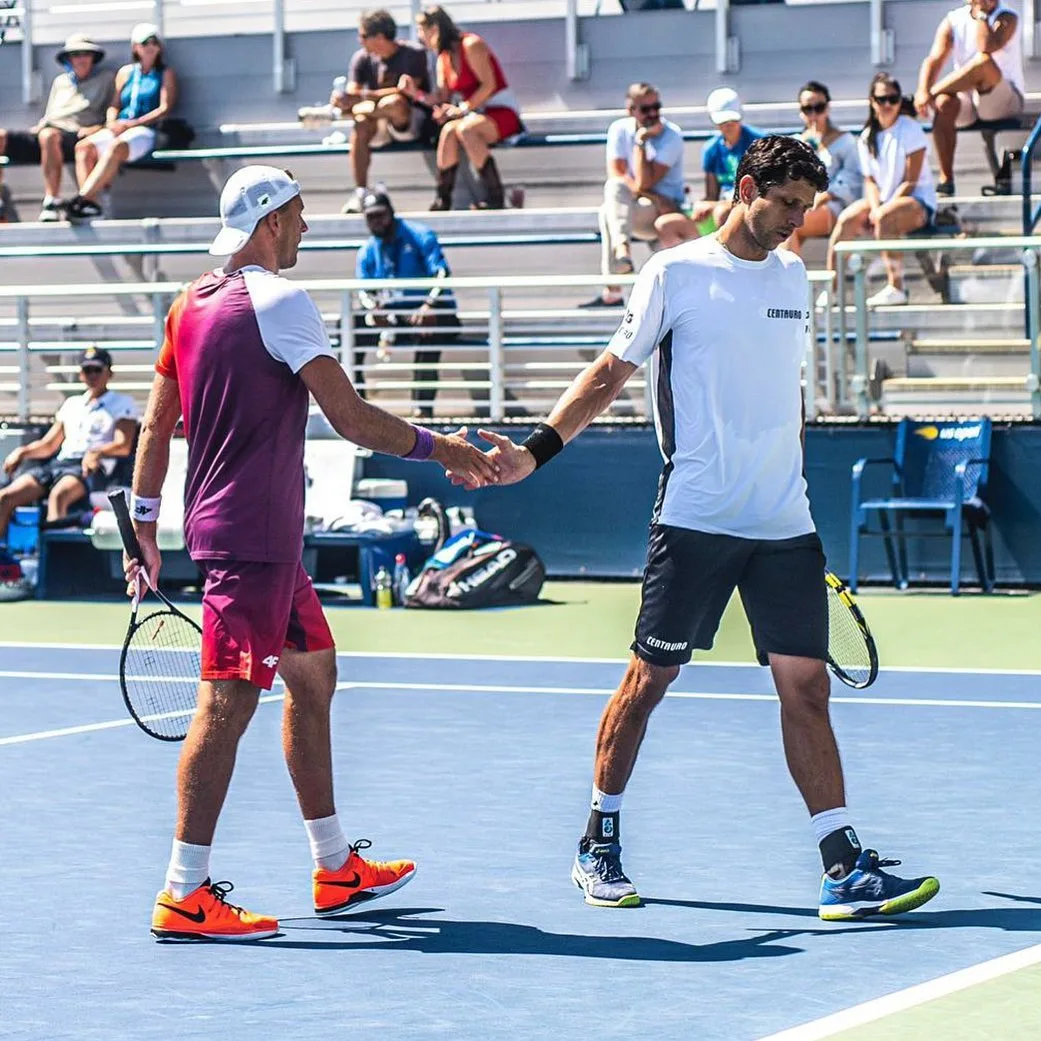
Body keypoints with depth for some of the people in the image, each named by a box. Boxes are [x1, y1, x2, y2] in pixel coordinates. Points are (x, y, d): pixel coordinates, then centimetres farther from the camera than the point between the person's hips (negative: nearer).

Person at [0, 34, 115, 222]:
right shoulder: (60, 81, 31)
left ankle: (52, 202, -42)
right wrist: (40, 125, 9)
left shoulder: (106, 78, 16)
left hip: (75, 136, -6)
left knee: (48, 136, -41)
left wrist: (97, 128, -10)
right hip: (45, 131, 6)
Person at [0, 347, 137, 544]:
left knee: (58, 495, -41)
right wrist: (23, 451, 8)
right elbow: (49, 444, 30)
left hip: (93, 469, -6)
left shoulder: (122, 404, 14)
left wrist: (96, 452, -22)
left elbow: (124, 446, -1)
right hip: (57, 464, 6)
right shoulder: (72, 404, 31)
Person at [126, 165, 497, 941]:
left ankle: (336, 868, 25)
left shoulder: (192, 303, 13)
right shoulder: (278, 301, -14)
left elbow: (157, 422, 15)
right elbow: (352, 419, -16)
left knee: (314, 675, 18)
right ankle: (185, 896, -10)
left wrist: (146, 527, 18)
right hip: (252, 536, -10)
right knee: (228, 701, -10)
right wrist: (442, 449, -5)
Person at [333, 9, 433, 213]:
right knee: (361, 124, -32)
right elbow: (353, 93, 1)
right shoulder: (362, 58, 8)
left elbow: (406, 93, -21)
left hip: (412, 121, -4)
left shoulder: (414, 54, -9)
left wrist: (363, 97, -31)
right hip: (380, 127, 4)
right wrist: (342, 101, -26)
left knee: (394, 103, -39)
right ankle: (360, 192, -35)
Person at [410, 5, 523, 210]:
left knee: (465, 129, -36)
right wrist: (416, 94, -8)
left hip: (502, 112, -6)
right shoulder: (443, 59, 13)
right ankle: (442, 199, -27)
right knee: (449, 129, -26)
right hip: (476, 115, 6)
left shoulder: (471, 45, -10)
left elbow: (489, 85, -16)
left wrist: (463, 108, -21)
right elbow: (443, 99, 8)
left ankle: (495, 198, -31)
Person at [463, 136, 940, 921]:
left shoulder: (793, 277, 14)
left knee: (806, 686, -1)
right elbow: (611, 372, 1)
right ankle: (600, 846, 20)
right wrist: (537, 449, -7)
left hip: (786, 528, 4)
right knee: (649, 678, 4)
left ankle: (845, 870, -4)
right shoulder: (676, 274, -3)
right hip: (695, 522, -4)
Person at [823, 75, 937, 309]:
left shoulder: (910, 129, -7)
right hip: (883, 200, 5)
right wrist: (875, 207, -14)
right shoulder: (867, 137, 10)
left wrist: (882, 210, -19)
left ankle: (896, 288, -33)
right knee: (847, 219, -22)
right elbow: (870, 180, 7)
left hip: (918, 201, -5)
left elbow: (911, 181, -12)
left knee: (885, 218, -37)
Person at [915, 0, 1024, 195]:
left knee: (984, 62, -33)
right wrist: (923, 92, -25)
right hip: (966, 100, 3)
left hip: (1006, 101, -3)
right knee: (944, 104, -32)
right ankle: (946, 180, -28)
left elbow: (986, 47, -26)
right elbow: (935, 59, -8)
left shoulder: (1007, 19, -6)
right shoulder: (953, 20, 6)